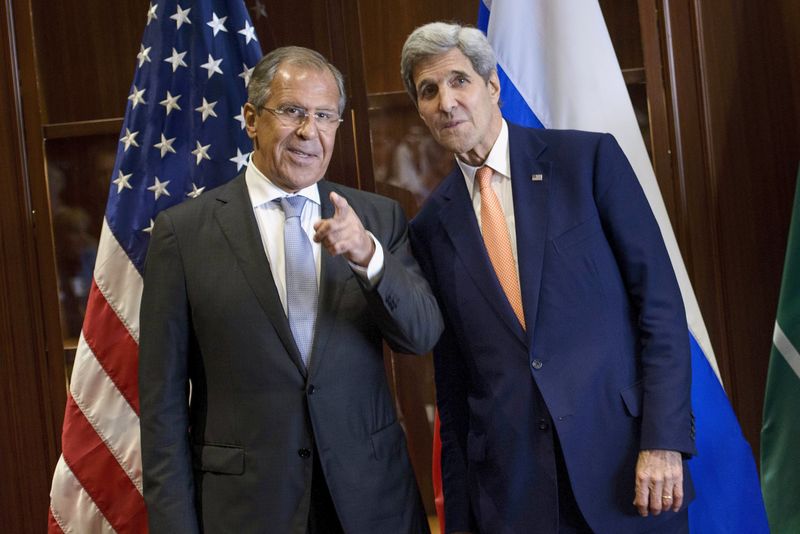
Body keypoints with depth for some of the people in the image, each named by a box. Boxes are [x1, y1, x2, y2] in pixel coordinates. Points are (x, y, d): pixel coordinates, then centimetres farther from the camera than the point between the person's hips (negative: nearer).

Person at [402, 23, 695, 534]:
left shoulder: (589, 158, -2)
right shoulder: (431, 225, 7)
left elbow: (660, 298, -5)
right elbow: (451, 374, 10)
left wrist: (664, 441, -13)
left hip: (623, 461, -2)